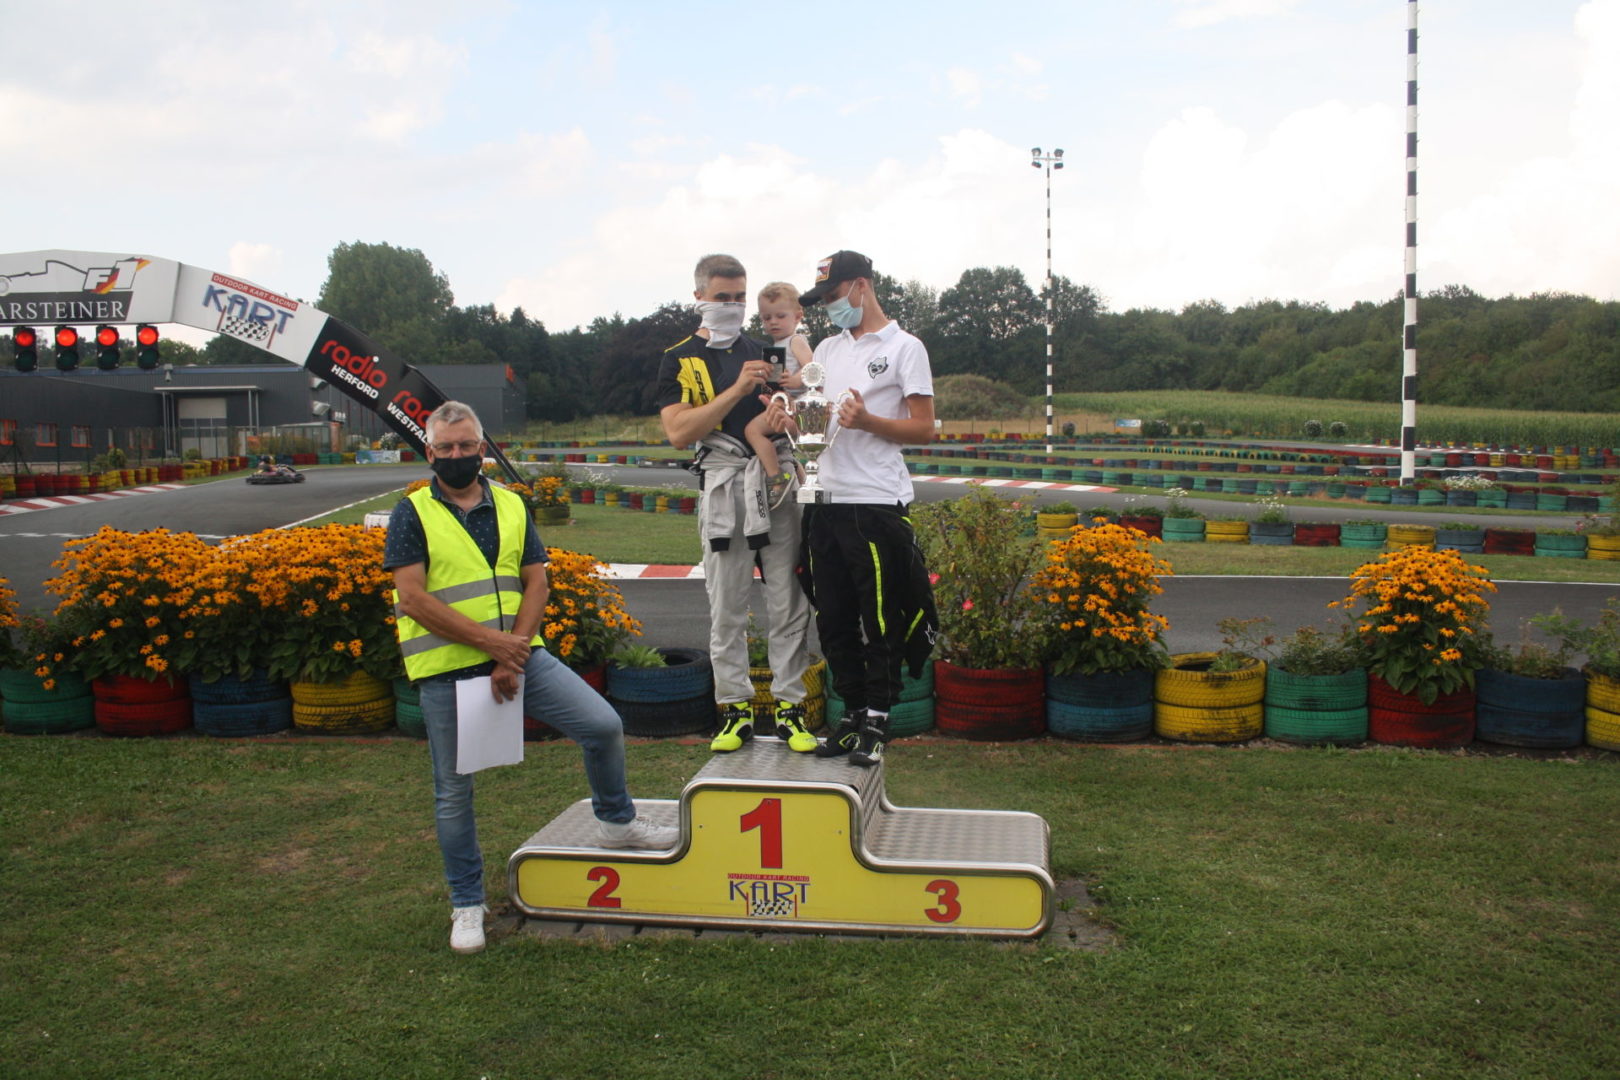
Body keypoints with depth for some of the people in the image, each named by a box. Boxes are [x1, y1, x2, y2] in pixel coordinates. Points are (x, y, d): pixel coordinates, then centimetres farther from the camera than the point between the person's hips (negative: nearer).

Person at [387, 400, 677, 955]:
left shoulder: (512, 507, 10)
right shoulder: (412, 514, -2)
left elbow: (536, 583, 4)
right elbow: (413, 599, -11)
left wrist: (513, 654, -10)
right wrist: (488, 641, -17)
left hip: (519, 654, 3)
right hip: (446, 669, -3)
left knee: (604, 724, -5)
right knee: (453, 789, 6)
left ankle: (615, 822, 20)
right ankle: (466, 904, 22)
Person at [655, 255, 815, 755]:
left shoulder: (767, 348, 16)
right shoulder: (680, 359, 8)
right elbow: (678, 432, -7)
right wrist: (738, 389, -14)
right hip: (723, 485, -2)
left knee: (788, 602, 0)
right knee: (726, 606, 2)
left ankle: (789, 705, 8)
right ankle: (735, 708, 13)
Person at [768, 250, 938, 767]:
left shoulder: (904, 347, -1)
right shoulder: (828, 349, 19)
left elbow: (924, 428, -5)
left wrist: (866, 421, -19)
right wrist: (788, 415, -1)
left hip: (877, 505, -7)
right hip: (827, 501, 7)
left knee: (880, 621, -1)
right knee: (833, 619, 9)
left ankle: (876, 723, 9)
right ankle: (853, 713, 21)